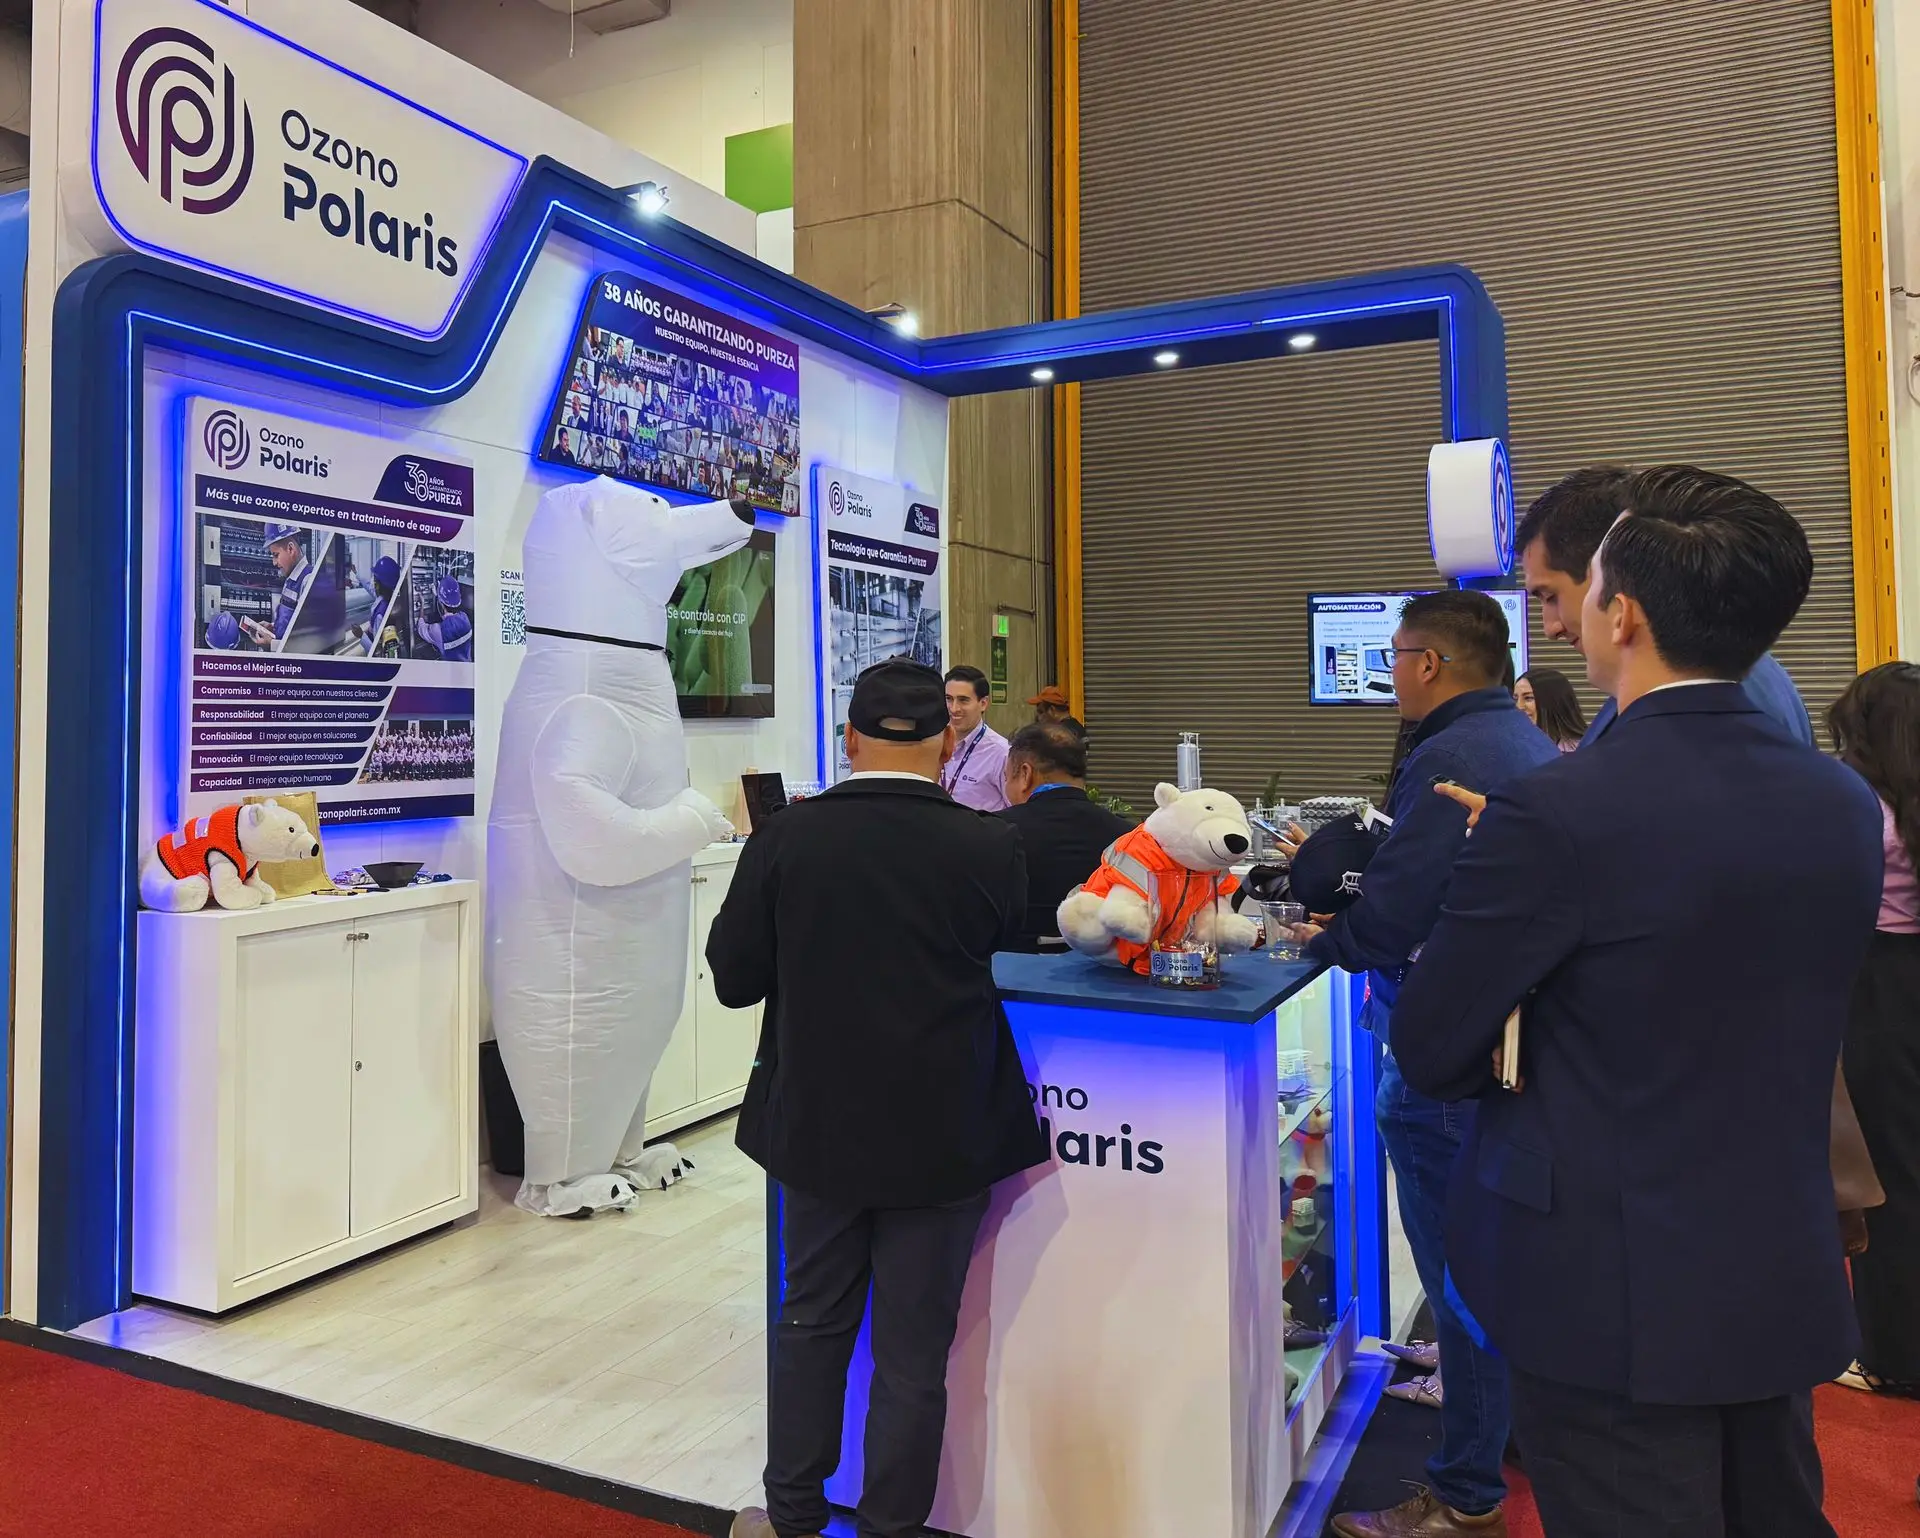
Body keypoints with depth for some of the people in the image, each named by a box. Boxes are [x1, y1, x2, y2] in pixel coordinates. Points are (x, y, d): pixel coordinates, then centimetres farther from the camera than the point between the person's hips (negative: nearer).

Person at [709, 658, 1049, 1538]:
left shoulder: (784, 839, -12)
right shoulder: (991, 848, -14)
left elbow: (733, 979, -4)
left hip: (818, 1125, 2)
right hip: (941, 1135, -1)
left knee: (812, 1321, 22)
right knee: (913, 1350, 13)